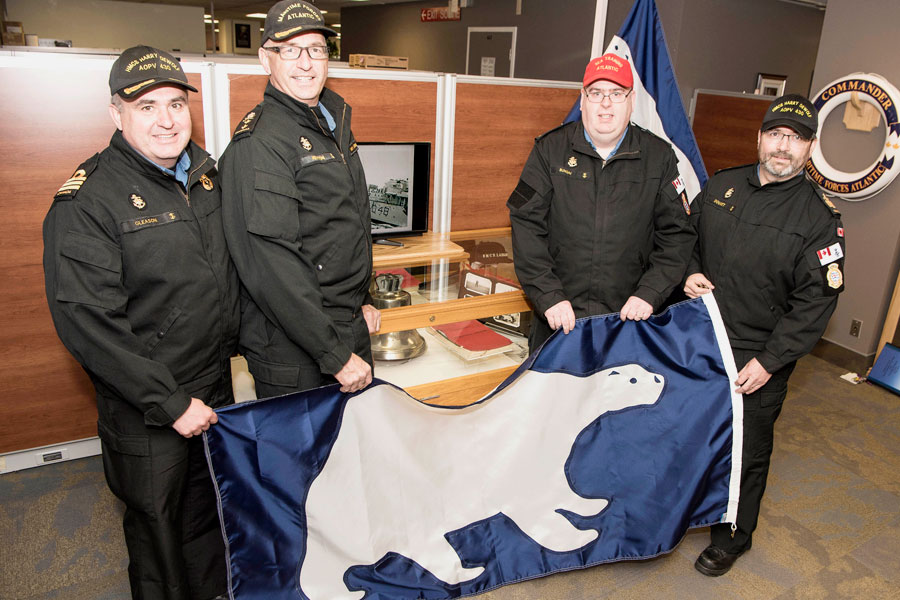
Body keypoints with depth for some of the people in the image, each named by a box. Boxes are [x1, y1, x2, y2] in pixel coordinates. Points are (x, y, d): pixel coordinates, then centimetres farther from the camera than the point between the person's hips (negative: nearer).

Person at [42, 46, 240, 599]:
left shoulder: (206, 174, 4)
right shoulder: (86, 203, -18)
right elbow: (88, 323, -22)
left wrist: (234, 339, 13)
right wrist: (170, 402, -21)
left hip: (217, 387, 6)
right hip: (144, 413, -6)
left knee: (209, 510, 24)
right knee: (158, 524, 15)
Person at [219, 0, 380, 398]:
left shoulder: (335, 124, 11)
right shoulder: (258, 144, -18)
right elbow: (271, 268, -25)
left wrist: (362, 301, 16)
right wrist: (335, 355, -24)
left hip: (352, 331, 9)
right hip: (293, 354, -8)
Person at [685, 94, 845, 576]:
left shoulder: (818, 217, -9)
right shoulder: (721, 186, 4)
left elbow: (816, 301, -11)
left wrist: (768, 362, -16)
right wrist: (690, 273, -4)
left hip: (758, 360, -4)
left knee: (746, 451, 10)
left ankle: (731, 537, 33)